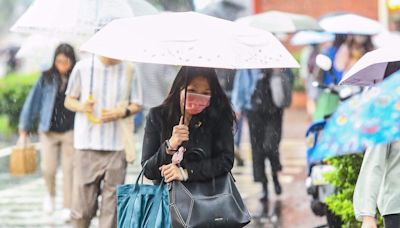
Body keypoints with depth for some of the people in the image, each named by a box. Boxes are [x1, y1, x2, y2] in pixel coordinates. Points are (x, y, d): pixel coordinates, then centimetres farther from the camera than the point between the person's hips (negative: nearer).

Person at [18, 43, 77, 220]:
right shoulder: (46, 78, 0)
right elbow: (33, 102, 5)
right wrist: (24, 131, 5)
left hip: (70, 132, -1)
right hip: (48, 131, 1)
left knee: (69, 170, 0)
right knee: (48, 169, -4)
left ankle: (68, 207, 10)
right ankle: (51, 195, 27)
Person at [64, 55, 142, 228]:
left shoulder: (128, 71, 5)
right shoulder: (83, 67, 3)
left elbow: (136, 105, 10)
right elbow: (69, 100, 11)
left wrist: (120, 113, -10)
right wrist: (81, 106, -11)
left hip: (117, 147, 1)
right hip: (87, 145, -1)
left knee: (112, 204, 0)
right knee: (82, 204, -2)